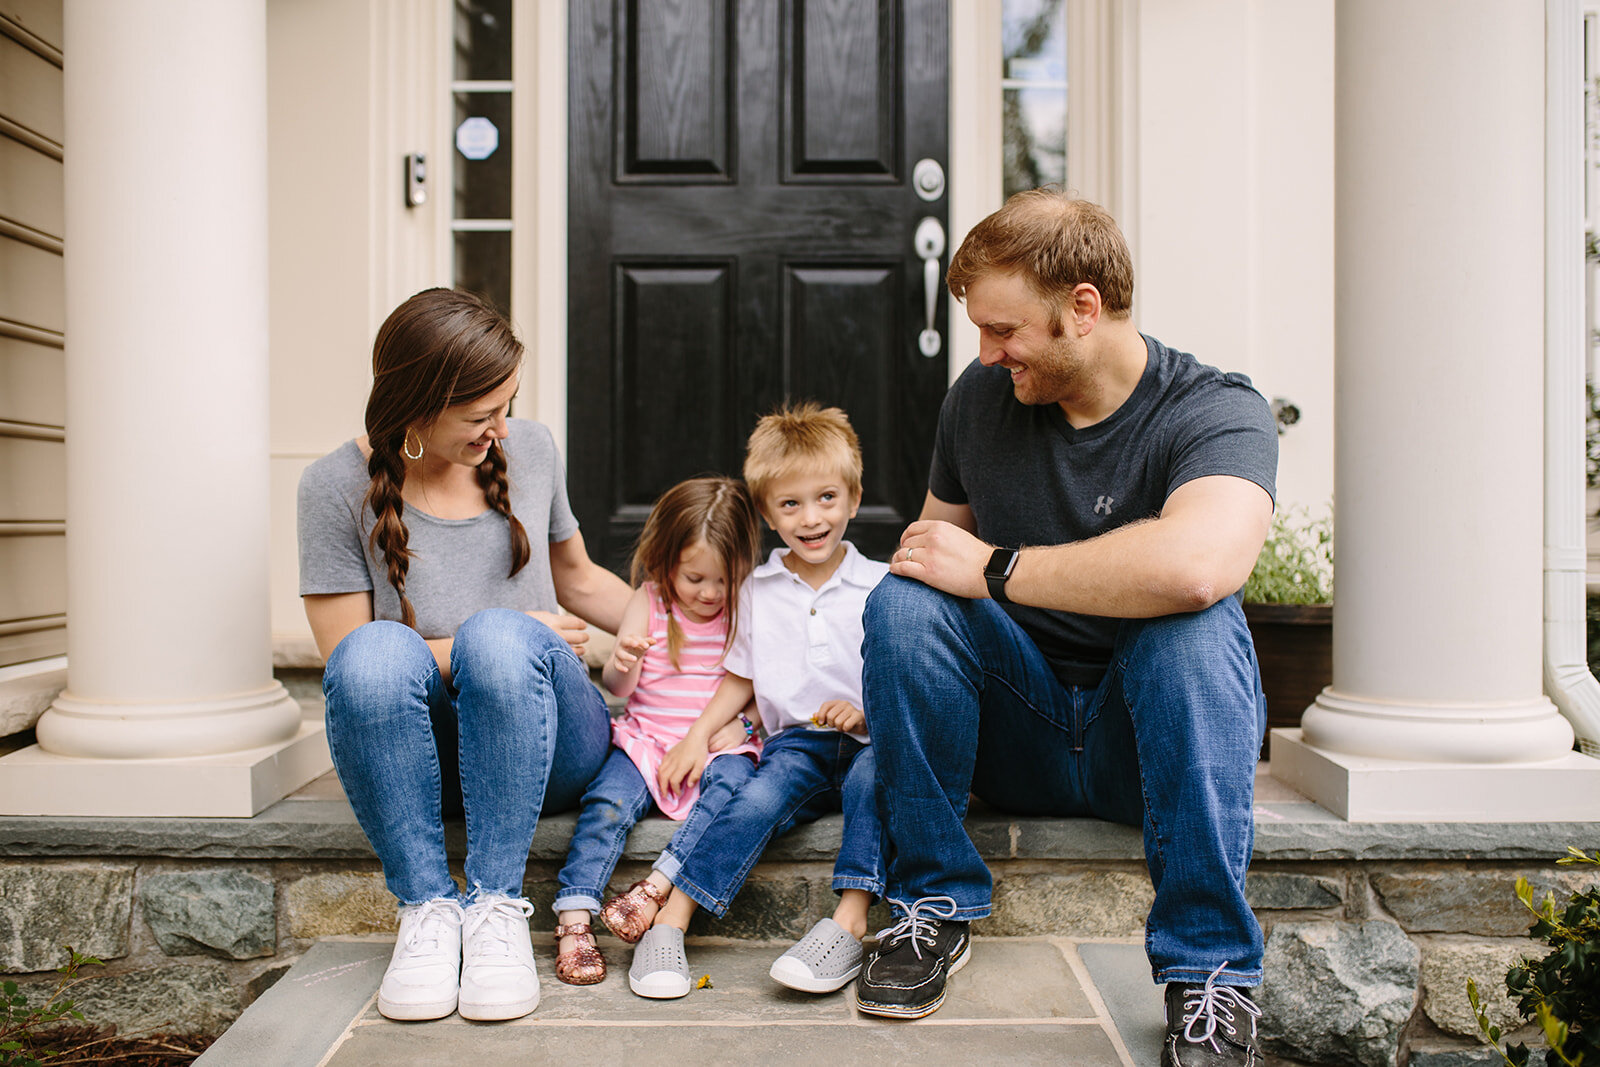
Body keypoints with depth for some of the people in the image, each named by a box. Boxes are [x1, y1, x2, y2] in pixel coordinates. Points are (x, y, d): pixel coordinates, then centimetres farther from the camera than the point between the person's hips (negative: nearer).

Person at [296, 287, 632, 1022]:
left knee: (498, 635, -33)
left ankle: (496, 908, -24)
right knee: (377, 650, -34)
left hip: (545, 743, 1)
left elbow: (579, 580, 19)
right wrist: (476, 651, -13)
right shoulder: (338, 487, -5)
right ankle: (426, 908, -22)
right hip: (418, 756, -1)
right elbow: (346, 657, -7)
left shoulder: (529, 450, 4)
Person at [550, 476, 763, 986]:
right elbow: (616, 688, 1)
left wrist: (741, 723, -10)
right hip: (647, 737, 0)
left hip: (718, 743, 0)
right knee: (609, 799, -26)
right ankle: (574, 919, -27)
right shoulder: (648, 602, 2)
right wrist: (622, 664, -22)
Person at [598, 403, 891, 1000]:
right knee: (760, 796, -29)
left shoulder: (880, 587, 3)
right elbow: (741, 679, 21)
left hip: (869, 741, -1)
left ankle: (849, 921, -38)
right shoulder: (758, 591, 13)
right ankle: (668, 915, -34)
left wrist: (869, 711, -15)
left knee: (874, 771, -35)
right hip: (795, 742, 2)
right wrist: (696, 737, 10)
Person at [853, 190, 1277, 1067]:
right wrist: (892, 687, -5)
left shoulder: (1216, 412, -16)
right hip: (1015, 730, 4)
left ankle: (1209, 972, -23)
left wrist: (995, 570, -27)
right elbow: (934, 546, 13)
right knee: (902, 600, -22)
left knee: (1190, 628, -34)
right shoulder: (979, 398, 1)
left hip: (1151, 739, -3)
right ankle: (933, 909, -10)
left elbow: (1195, 566, -38)